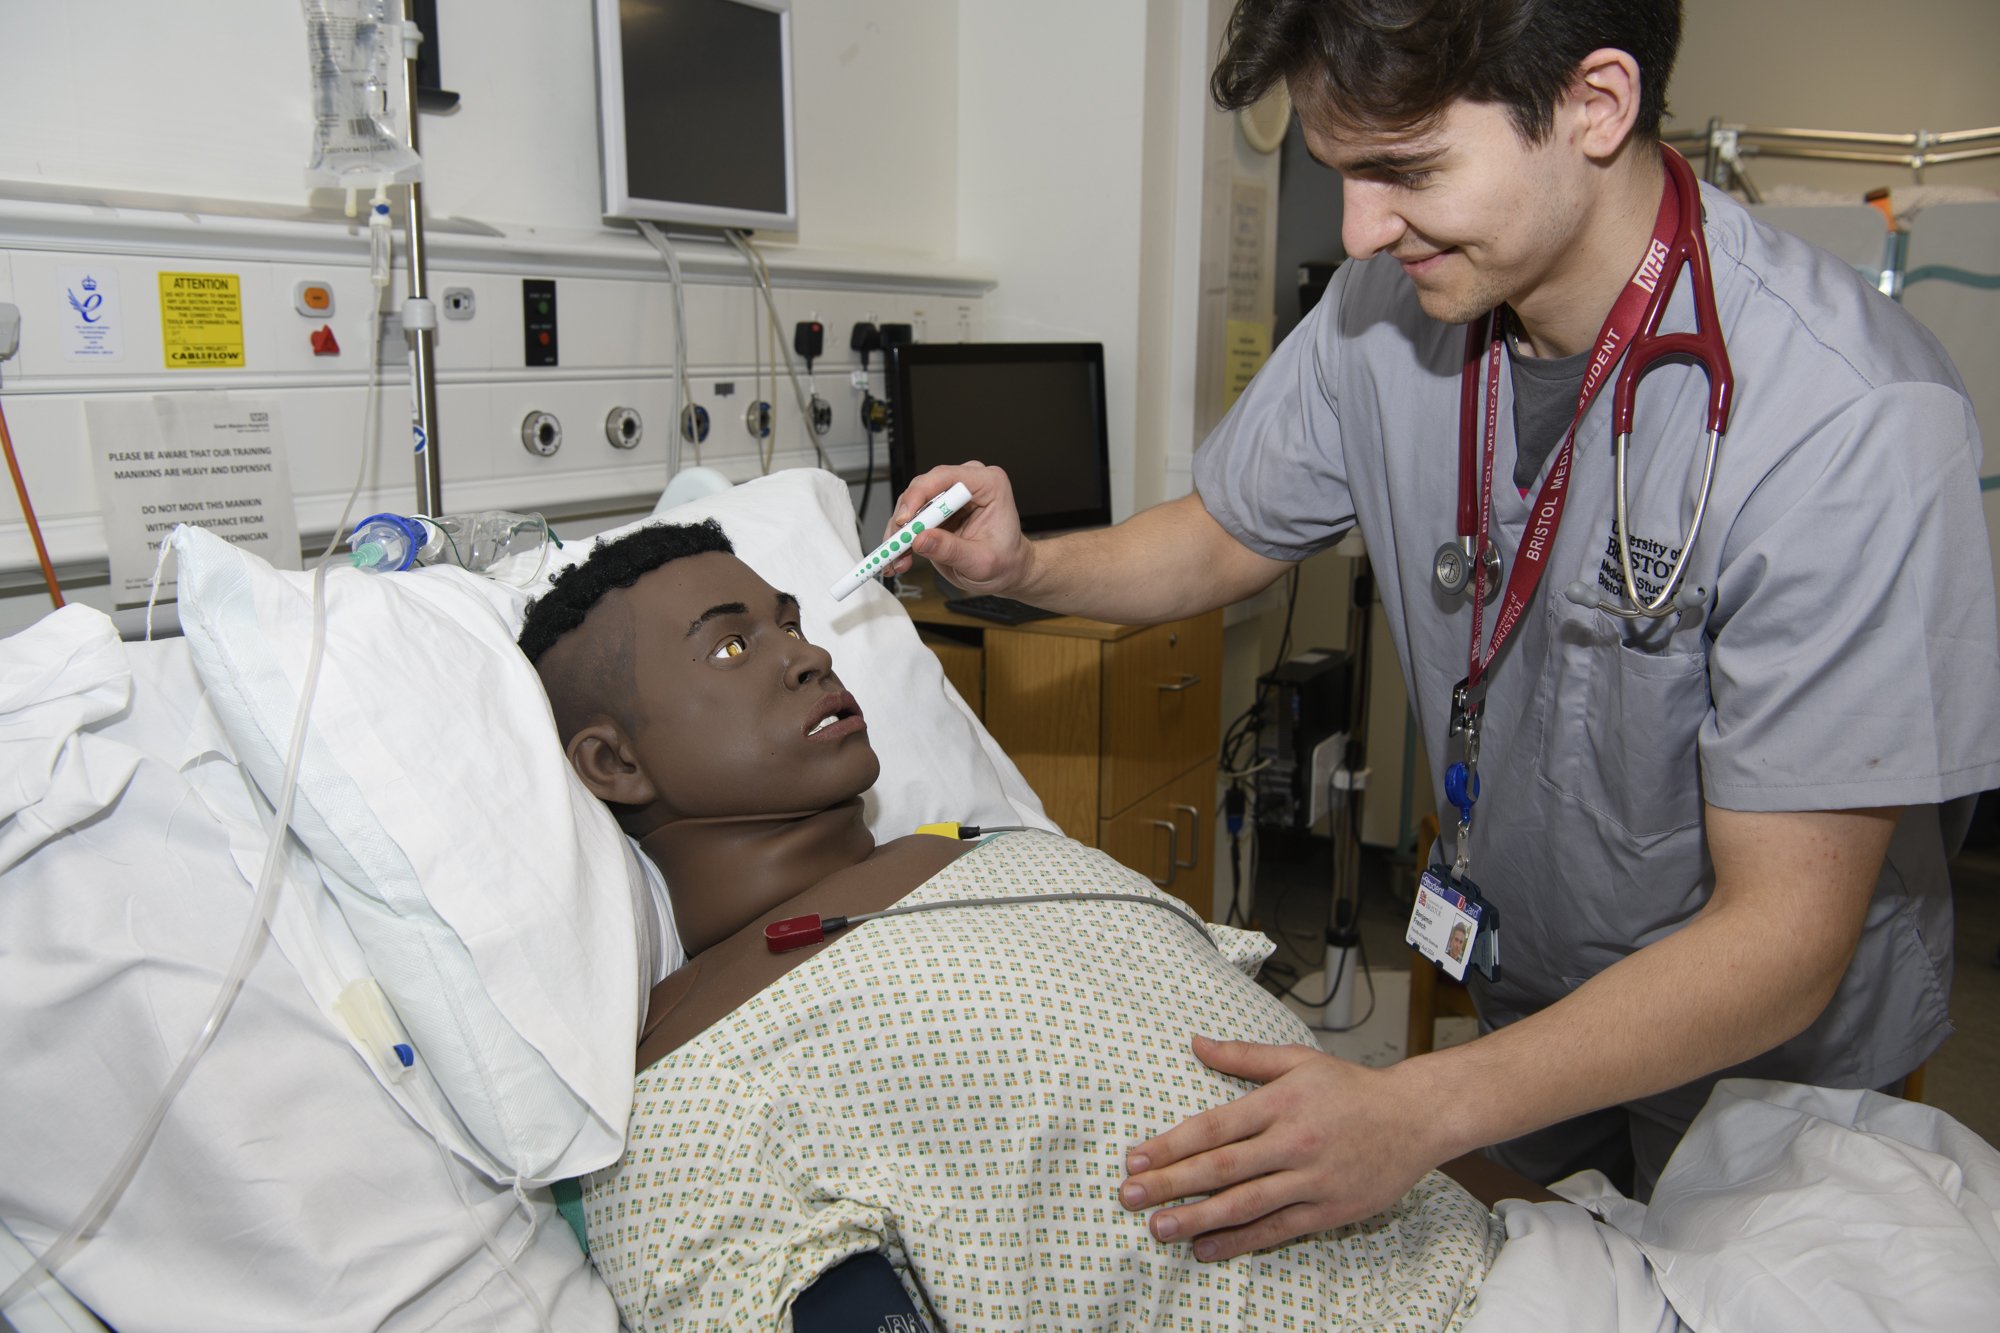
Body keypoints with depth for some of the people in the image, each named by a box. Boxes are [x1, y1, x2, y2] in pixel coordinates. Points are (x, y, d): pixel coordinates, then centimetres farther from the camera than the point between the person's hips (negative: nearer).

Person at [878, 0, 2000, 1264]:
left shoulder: (1854, 423, -32)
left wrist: (1419, 1113, -42)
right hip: (1531, 990, 4)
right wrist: (1023, 566, -18)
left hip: (1779, 1048, -4)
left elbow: (1782, 941, -31)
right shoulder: (1390, 309, -15)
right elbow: (1225, 540, 1)